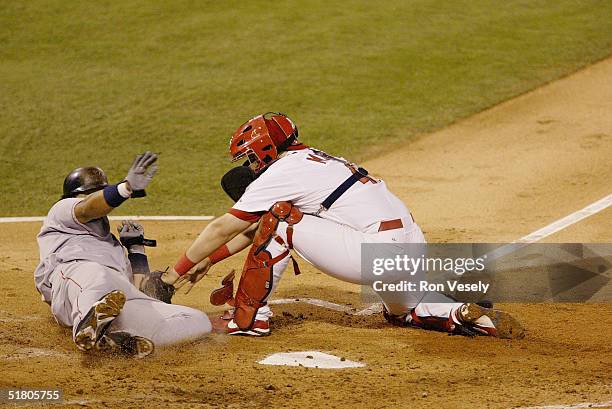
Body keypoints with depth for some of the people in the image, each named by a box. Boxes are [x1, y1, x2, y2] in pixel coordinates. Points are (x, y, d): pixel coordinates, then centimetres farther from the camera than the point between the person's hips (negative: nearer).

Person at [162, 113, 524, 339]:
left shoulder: (282, 171, -2)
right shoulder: (313, 160, 24)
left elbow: (222, 229, 1)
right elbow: (255, 229, 32)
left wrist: (178, 271, 10)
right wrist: (209, 260, 31)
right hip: (414, 246, 9)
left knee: (280, 222, -3)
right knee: (404, 311, 37)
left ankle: (249, 317, 1)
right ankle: (471, 316, 12)